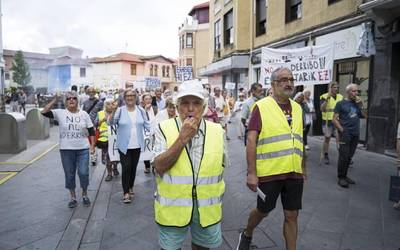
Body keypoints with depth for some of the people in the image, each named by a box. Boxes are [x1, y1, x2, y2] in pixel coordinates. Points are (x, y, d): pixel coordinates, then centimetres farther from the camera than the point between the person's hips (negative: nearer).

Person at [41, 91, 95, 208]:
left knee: (83, 173, 0)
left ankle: (84, 194, 23)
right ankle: (73, 197, 26)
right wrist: (54, 100, -14)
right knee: (69, 174, 9)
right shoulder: (60, 113, -2)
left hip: (83, 149, 0)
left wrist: (92, 145, -2)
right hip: (66, 150, 0)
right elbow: (44, 112, -14)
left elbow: (91, 131, 5)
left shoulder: (84, 114, 2)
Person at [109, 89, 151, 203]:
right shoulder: (120, 110, -5)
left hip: (137, 145, 3)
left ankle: (130, 187, 33)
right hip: (124, 145, -3)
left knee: (133, 167, 13)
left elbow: (147, 124, 9)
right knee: (126, 168, -6)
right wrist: (112, 112, -30)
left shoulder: (141, 110, 2)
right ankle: (126, 193, 5)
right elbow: (111, 122, -11)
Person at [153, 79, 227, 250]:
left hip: (208, 208, 2)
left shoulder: (217, 131, -3)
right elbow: (159, 166, -18)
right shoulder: (165, 128, -10)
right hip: (172, 207, -2)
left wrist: (217, 198, 11)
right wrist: (182, 138, -26)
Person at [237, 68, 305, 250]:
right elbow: (251, 141, -13)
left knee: (292, 215, 12)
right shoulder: (261, 107, -9)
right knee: (263, 211, 13)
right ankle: (246, 235, 43)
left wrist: (303, 168, 17)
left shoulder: (297, 108, 9)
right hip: (269, 173, -4)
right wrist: (251, 173, -17)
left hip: (294, 174, 5)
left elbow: (299, 141, 17)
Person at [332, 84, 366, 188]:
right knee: (344, 156, -5)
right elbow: (334, 119, -4)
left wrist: (360, 106, 1)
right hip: (345, 134, -5)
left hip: (355, 134, 5)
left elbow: (365, 116, 13)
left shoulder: (357, 103, 14)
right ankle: (340, 178, 4)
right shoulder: (341, 104, -1)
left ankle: (344, 176, 21)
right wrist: (342, 130, -10)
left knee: (349, 157, 10)